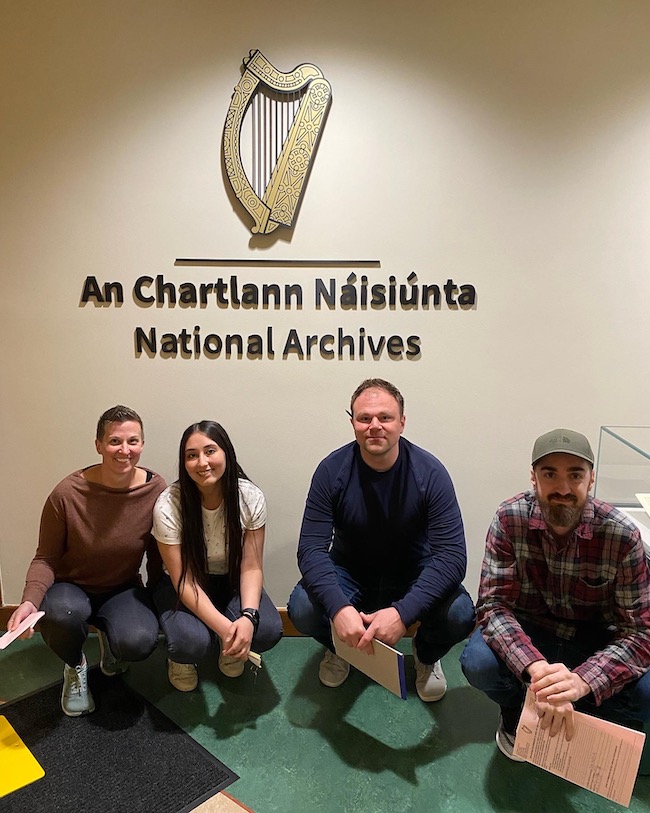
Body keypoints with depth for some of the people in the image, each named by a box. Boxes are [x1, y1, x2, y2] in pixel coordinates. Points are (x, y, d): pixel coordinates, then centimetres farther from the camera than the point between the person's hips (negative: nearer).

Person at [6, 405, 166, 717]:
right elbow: (45, 559, -11)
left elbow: (156, 554, 0)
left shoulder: (156, 489, -15)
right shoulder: (68, 493, -21)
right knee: (63, 614, -36)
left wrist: (156, 601, -2)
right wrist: (30, 601, -27)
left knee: (139, 643, -30)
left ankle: (109, 636, 11)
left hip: (123, 589, 1)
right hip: (72, 588, -1)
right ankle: (75, 666, 2)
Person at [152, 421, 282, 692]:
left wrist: (248, 616, -32)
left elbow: (251, 567, -14)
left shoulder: (250, 497, -19)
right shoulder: (168, 506, -25)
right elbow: (184, 581, -23)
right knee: (191, 642, -32)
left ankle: (231, 649, 11)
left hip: (231, 581, 2)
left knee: (269, 630, -26)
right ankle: (180, 658, 8)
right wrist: (224, 627, -35)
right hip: (182, 586, -2)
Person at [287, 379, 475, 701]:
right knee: (301, 608, -27)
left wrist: (403, 612, -40)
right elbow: (311, 549, -22)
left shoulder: (430, 472, -21)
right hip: (349, 574, 1)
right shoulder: (332, 470, -19)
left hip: (413, 575, 0)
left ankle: (427, 655, 11)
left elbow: (452, 555, -26)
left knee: (460, 614, -28)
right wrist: (338, 607, -41)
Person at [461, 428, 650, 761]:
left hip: (595, 639, 1)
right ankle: (516, 710, 7)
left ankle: (579, 712, 8)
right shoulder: (510, 518, -22)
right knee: (478, 662, -29)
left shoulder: (622, 535, -21)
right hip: (528, 631, -1)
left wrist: (581, 680, -38)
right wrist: (536, 668, -43)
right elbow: (494, 605, -23)